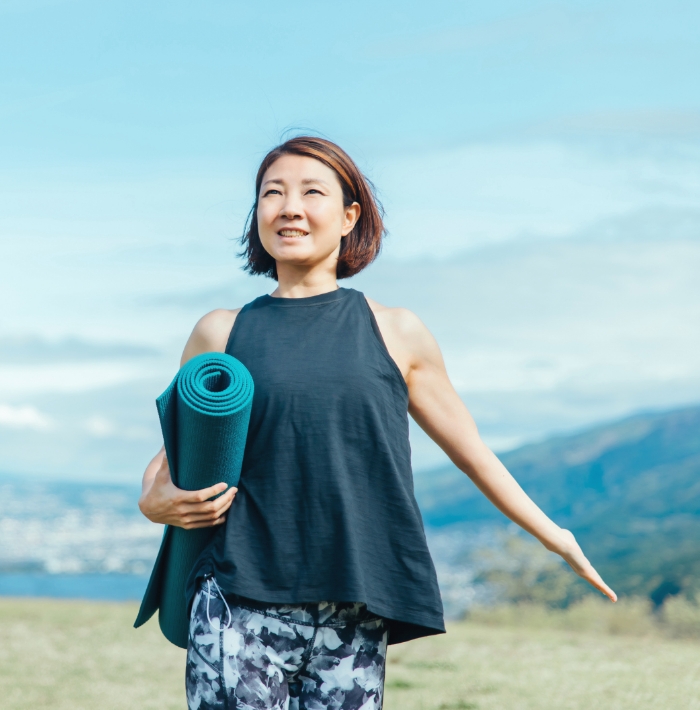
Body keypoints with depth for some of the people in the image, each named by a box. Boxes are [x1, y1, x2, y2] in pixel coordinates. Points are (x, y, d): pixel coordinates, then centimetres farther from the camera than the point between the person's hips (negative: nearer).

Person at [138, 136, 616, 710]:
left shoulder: (395, 334, 9)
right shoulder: (221, 333, 10)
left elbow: (470, 447, 19)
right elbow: (173, 455, 19)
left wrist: (552, 534, 25)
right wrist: (155, 502, -3)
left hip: (352, 623, 1)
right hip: (240, 611, 0)